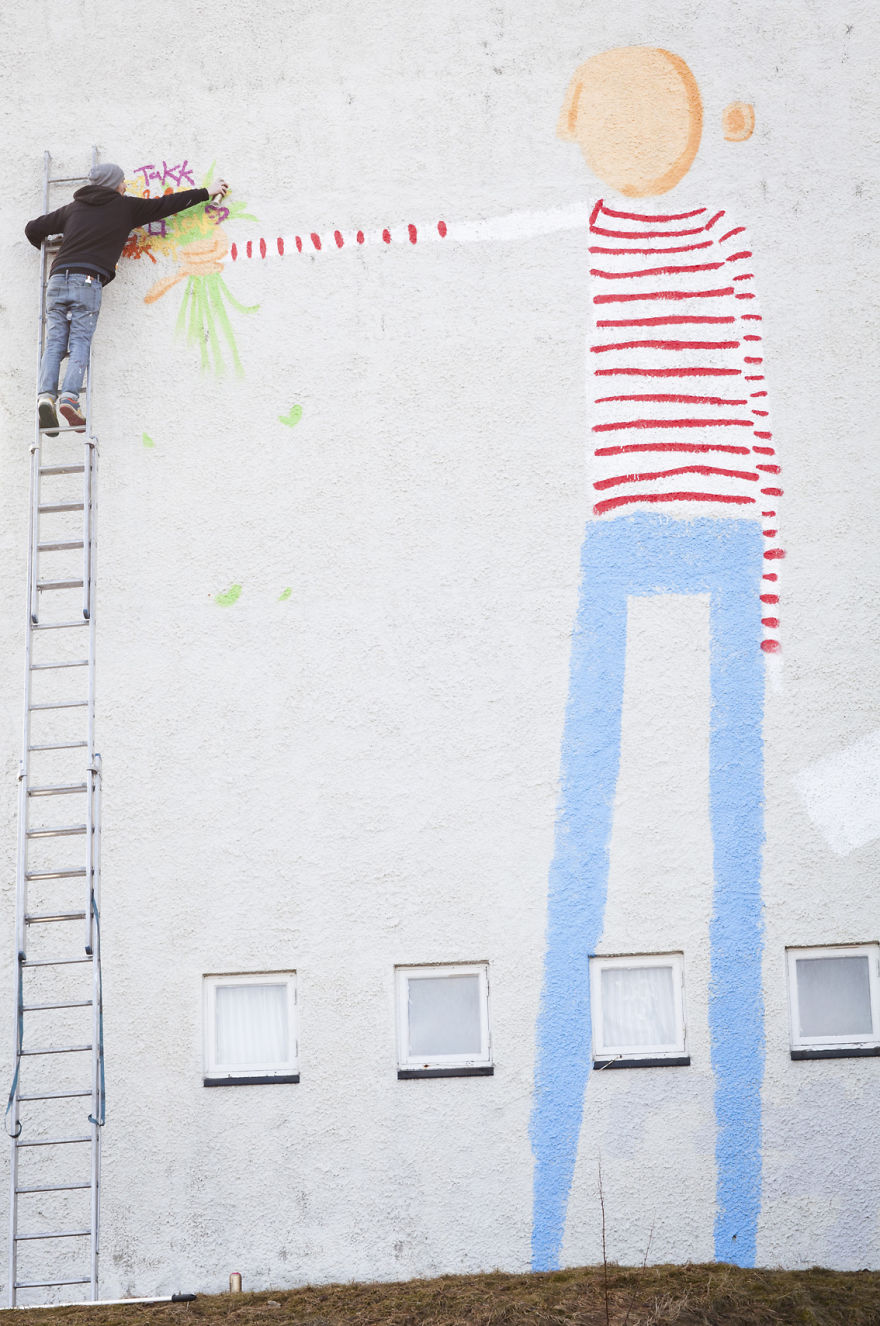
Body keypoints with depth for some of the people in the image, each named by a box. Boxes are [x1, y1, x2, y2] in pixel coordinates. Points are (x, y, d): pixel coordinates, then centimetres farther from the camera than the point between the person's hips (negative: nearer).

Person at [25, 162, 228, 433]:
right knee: (80, 342, -8)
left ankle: (46, 394, -23)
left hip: (57, 279, 3)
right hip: (87, 281, -3)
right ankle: (69, 396, -27)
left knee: (54, 343, -3)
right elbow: (165, 204, 21)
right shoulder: (125, 207, 14)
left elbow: (33, 228, 27)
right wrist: (207, 193, 31)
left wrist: (47, 249, 49)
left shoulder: (73, 208, 24)